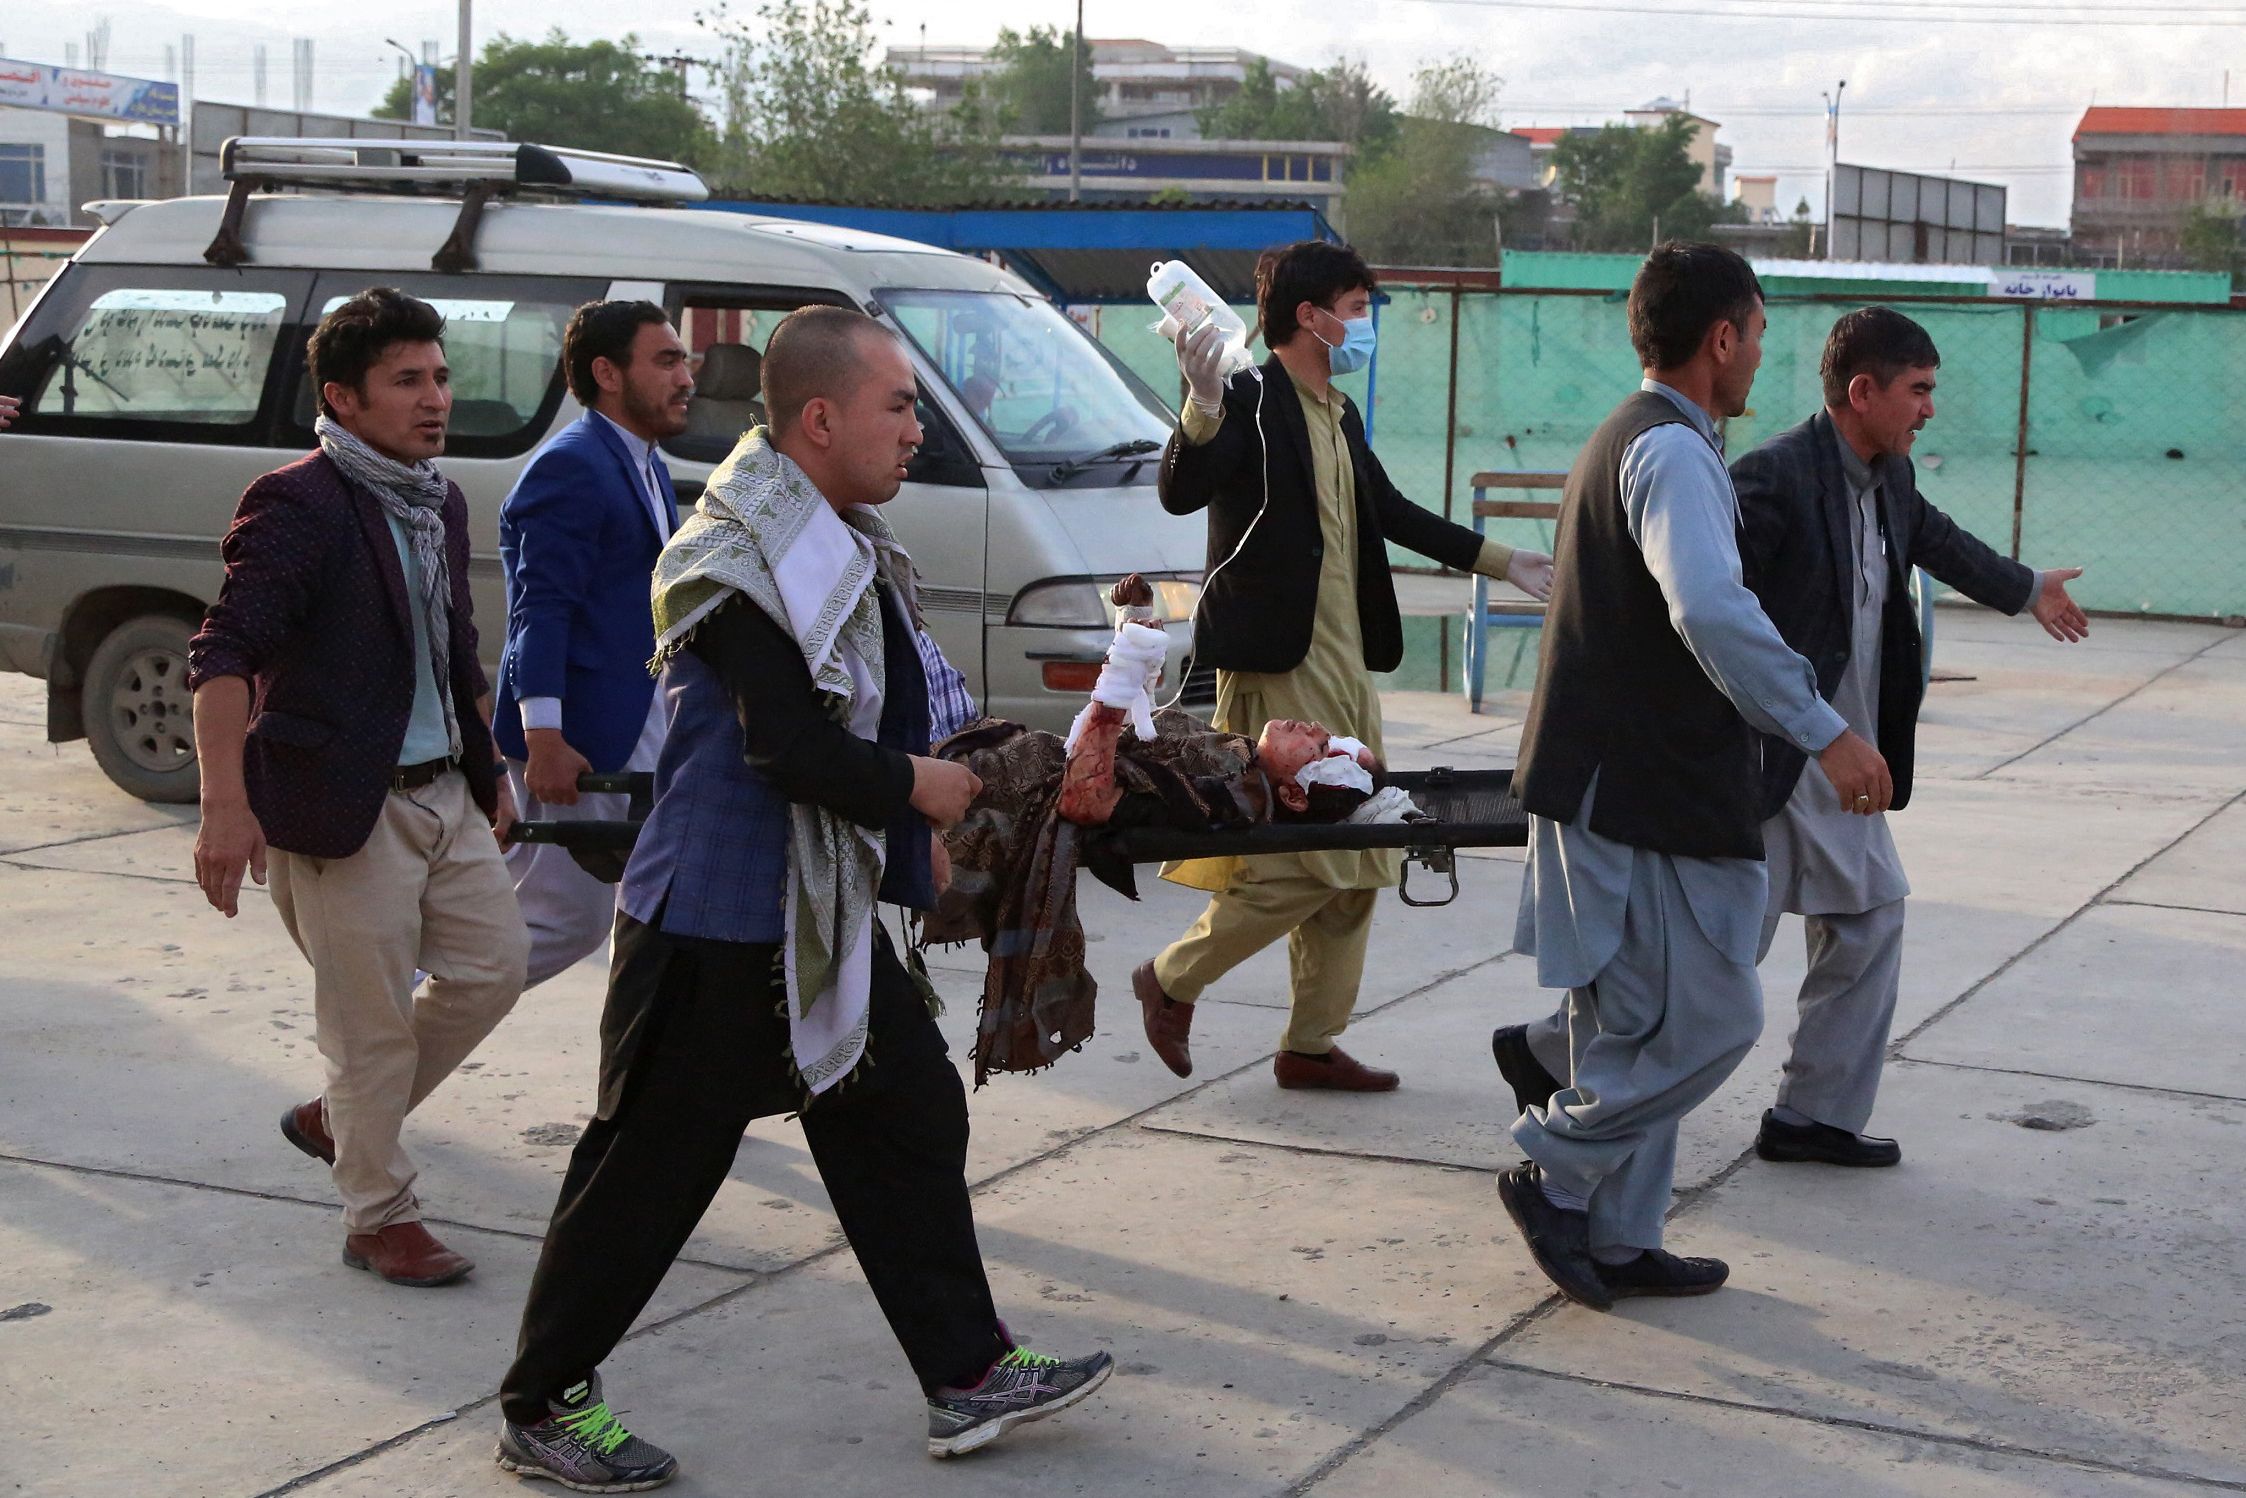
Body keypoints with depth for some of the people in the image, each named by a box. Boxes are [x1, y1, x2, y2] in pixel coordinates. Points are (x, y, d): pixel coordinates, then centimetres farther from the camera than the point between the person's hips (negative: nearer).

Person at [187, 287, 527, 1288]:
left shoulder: (440, 504, 12)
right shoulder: (299, 504, -15)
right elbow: (222, 654, -23)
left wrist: (487, 770, 23)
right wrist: (225, 804, -32)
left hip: (445, 794, 8)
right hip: (343, 808, -8)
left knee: (493, 966, 13)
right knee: (374, 1024, -1)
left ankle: (341, 1116, 31)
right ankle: (380, 1219, 16)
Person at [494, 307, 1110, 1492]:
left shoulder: (835, 544, 11)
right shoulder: (749, 560, -21)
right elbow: (793, 748, -26)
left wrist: (919, 844, 7)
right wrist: (920, 787, -12)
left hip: (822, 913, 10)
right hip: (717, 919, -10)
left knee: (911, 1117, 14)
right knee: (654, 1167, 0)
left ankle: (969, 1376, 24)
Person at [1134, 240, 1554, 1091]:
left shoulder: (1340, 416, 16)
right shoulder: (1249, 404, -11)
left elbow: (1391, 513, 28)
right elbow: (1180, 494, -26)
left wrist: (1501, 562, 31)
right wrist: (1202, 410, -43)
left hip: (1345, 667, 9)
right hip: (1277, 669, -9)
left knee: (1354, 868, 11)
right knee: (1301, 865, -10)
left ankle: (1312, 1045, 19)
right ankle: (1173, 981, 9)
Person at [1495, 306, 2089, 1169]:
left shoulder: (1890, 478, 8)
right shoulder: (1775, 477, -21)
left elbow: (1935, 539, 31)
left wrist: (2026, 590, 48)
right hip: (1769, 758, -9)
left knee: (1869, 914, 10)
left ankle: (1814, 1115, 20)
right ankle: (1550, 1053, 11)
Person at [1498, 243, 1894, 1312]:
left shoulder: (1623, 439, 19)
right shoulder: (1672, 450, -15)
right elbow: (1712, 609, -32)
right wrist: (1823, 730, -30)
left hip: (1605, 779, 11)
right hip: (1650, 792, -11)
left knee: (1639, 1029, 14)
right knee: (1711, 1020, -4)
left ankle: (1615, 1242, 19)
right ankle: (1556, 1174, 2)